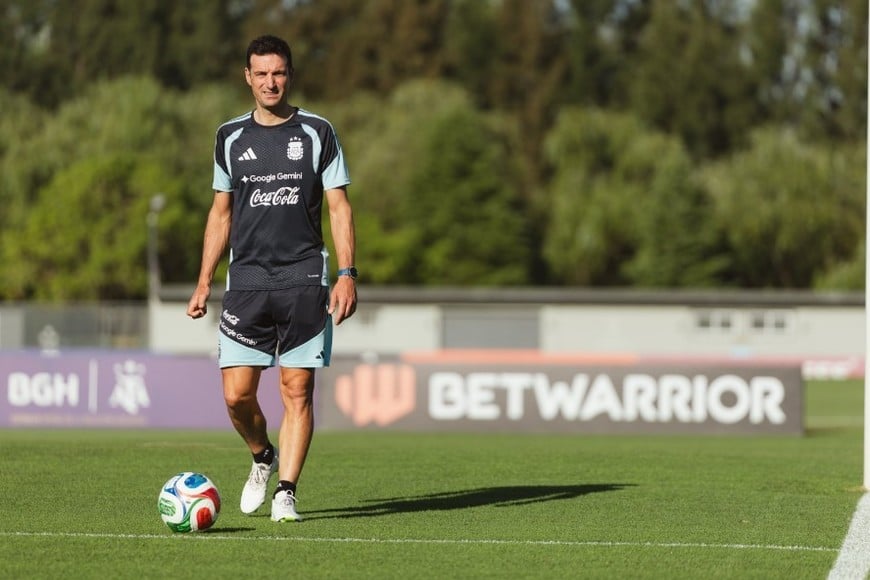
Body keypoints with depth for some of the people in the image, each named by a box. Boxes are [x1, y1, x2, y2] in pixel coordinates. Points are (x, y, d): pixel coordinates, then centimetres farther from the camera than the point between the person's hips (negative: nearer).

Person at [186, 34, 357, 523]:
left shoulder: (317, 133, 4)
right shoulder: (231, 137, 11)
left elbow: (339, 207, 2)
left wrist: (347, 274, -8)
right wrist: (204, 282, 12)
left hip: (304, 281, -2)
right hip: (246, 282, 2)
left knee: (297, 390, -4)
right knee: (236, 394, -4)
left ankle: (286, 491, 1)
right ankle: (263, 457, 24)